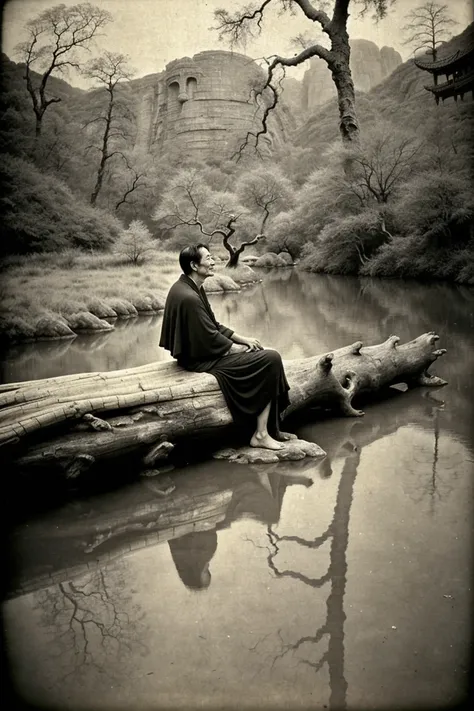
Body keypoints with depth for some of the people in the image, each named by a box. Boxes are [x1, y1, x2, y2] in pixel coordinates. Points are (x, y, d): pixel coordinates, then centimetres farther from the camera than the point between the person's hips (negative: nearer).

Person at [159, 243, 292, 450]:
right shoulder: (189, 297, -25)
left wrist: (243, 340, 6)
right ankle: (261, 433, -5)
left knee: (267, 355, 11)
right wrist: (240, 349, -6)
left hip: (200, 349, 10)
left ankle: (271, 429, 14)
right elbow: (210, 339, -21)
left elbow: (214, 325, 14)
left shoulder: (189, 287, 7)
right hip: (201, 359, -10)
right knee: (270, 360, -12)